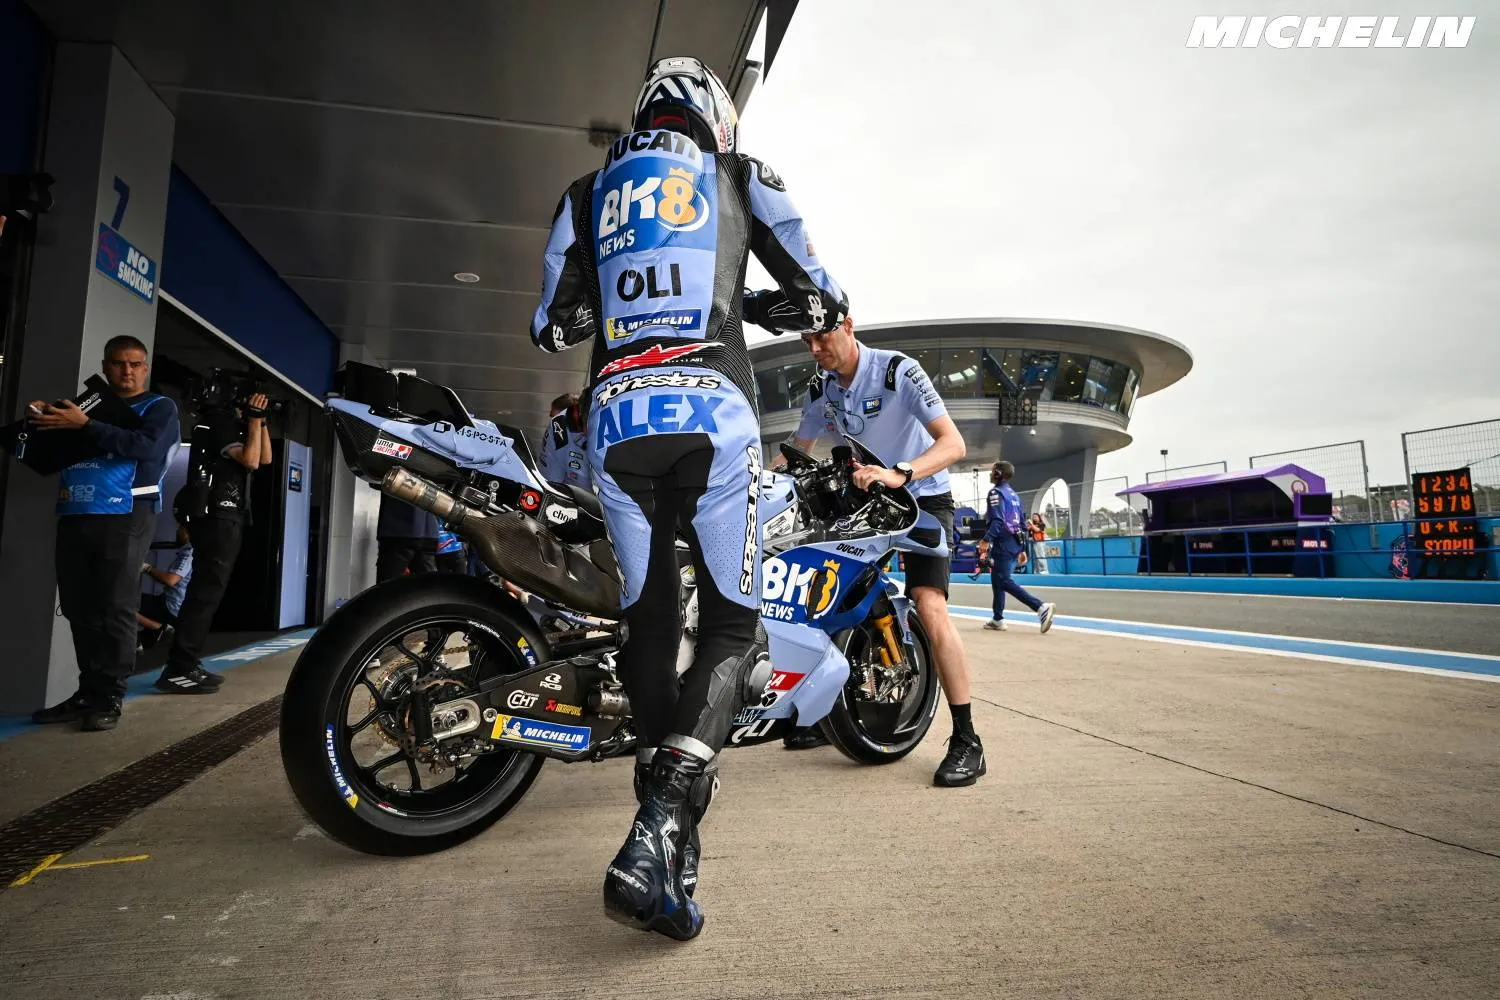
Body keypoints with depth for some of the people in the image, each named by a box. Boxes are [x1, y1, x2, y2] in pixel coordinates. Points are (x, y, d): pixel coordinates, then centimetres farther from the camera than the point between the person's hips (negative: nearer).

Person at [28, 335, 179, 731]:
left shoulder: (159, 408, 8)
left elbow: (146, 447, -12)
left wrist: (85, 426, -16)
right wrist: (40, 422, 4)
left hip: (123, 519, -5)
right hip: (74, 519, 5)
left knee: (116, 611, -7)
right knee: (79, 611, 5)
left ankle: (110, 697, -3)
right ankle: (88, 692, 12)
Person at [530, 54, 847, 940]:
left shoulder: (587, 192, 24)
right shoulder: (741, 177, 18)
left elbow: (552, 325, 20)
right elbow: (824, 303, 17)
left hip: (615, 419, 3)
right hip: (712, 411, -3)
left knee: (649, 625, 10)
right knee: (733, 626, 2)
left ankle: (672, 837, 11)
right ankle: (659, 832, -13)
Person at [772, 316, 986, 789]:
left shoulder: (897, 370, -19)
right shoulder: (820, 389, 1)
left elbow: (953, 442, -27)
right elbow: (799, 450, 13)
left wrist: (899, 474, -44)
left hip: (922, 497, -6)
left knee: (929, 606, -24)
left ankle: (966, 740, -16)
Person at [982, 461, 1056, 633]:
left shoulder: (996, 492, -8)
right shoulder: (1013, 494, 19)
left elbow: (997, 520, -22)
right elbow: (1021, 523, 19)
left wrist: (987, 539, -29)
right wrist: (1022, 549, 21)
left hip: (1003, 543, -9)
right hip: (1015, 542, 9)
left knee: (1004, 581, -12)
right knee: (997, 579, 16)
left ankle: (1041, 607, -24)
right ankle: (998, 619, 19)